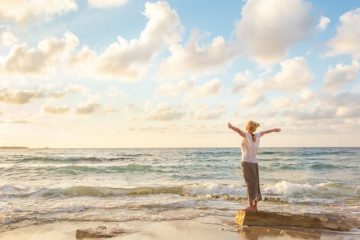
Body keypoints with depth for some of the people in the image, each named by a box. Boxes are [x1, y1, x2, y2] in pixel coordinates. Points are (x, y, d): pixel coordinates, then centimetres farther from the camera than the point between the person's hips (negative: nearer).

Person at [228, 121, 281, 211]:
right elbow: (265, 132, 28)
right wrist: (274, 129, 46)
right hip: (255, 163, 6)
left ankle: (251, 206, -2)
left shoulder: (247, 134, -9)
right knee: (255, 184, 9)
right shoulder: (257, 135, 8)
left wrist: (231, 127, -47)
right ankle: (255, 206, 16)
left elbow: (239, 130, -29)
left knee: (251, 184, -5)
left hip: (247, 162, -6)